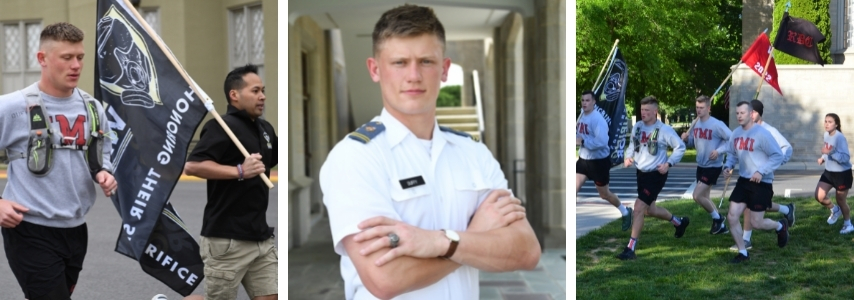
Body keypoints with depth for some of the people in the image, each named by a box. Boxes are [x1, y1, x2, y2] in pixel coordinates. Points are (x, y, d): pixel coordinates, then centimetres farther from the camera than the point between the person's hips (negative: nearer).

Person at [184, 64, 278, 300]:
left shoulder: (265, 128, 13)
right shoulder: (223, 126, -11)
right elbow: (192, 166, -21)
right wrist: (240, 171, -25)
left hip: (261, 237, 8)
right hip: (227, 239, -7)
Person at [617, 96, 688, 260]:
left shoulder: (664, 129, -15)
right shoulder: (637, 127, 1)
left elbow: (680, 147, -6)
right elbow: (633, 144, 17)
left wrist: (669, 163, -15)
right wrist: (628, 157, -1)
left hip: (656, 174, -8)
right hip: (641, 173, 8)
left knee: (638, 208, -15)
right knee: (649, 209, 20)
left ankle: (630, 249, -8)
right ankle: (680, 222, 47)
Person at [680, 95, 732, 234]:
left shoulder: (717, 125, -18)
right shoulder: (695, 123, 3)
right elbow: (693, 143, 13)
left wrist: (719, 151, -24)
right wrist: (686, 139, -8)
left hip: (713, 166, -8)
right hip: (701, 165, 8)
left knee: (697, 196, -14)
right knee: (704, 197, 14)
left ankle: (717, 218, 9)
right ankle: (720, 225, 28)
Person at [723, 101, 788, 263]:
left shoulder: (762, 133, -16)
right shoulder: (736, 133, 4)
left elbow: (778, 156, -14)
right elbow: (732, 153, 20)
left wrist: (761, 171, -23)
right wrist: (728, 166, 0)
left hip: (761, 183, -6)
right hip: (743, 181, 6)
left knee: (756, 223, -1)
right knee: (732, 216, -3)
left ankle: (781, 226, 32)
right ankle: (743, 253, 11)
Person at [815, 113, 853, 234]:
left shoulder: (840, 138, -24)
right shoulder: (826, 135, -1)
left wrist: (830, 153, -37)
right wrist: (823, 158, -2)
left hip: (842, 174, -7)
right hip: (828, 172, 7)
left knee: (840, 200, 7)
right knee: (819, 196, -4)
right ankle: (834, 210, 26)